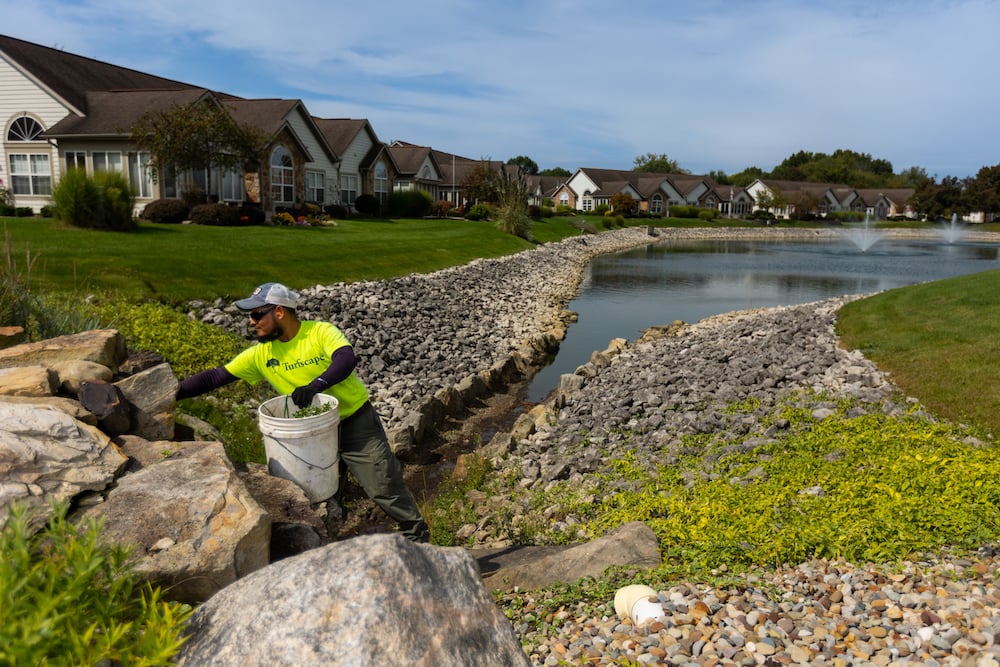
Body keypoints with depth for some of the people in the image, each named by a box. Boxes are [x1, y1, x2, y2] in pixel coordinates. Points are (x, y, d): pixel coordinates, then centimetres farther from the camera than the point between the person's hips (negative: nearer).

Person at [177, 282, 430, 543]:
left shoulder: (321, 332, -17)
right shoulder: (261, 354, -2)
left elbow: (347, 359, -35)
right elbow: (214, 377, 0)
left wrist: (316, 384, -49)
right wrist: (173, 393, -9)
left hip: (356, 422, -5)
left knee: (385, 488, -1)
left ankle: (417, 536, 17)